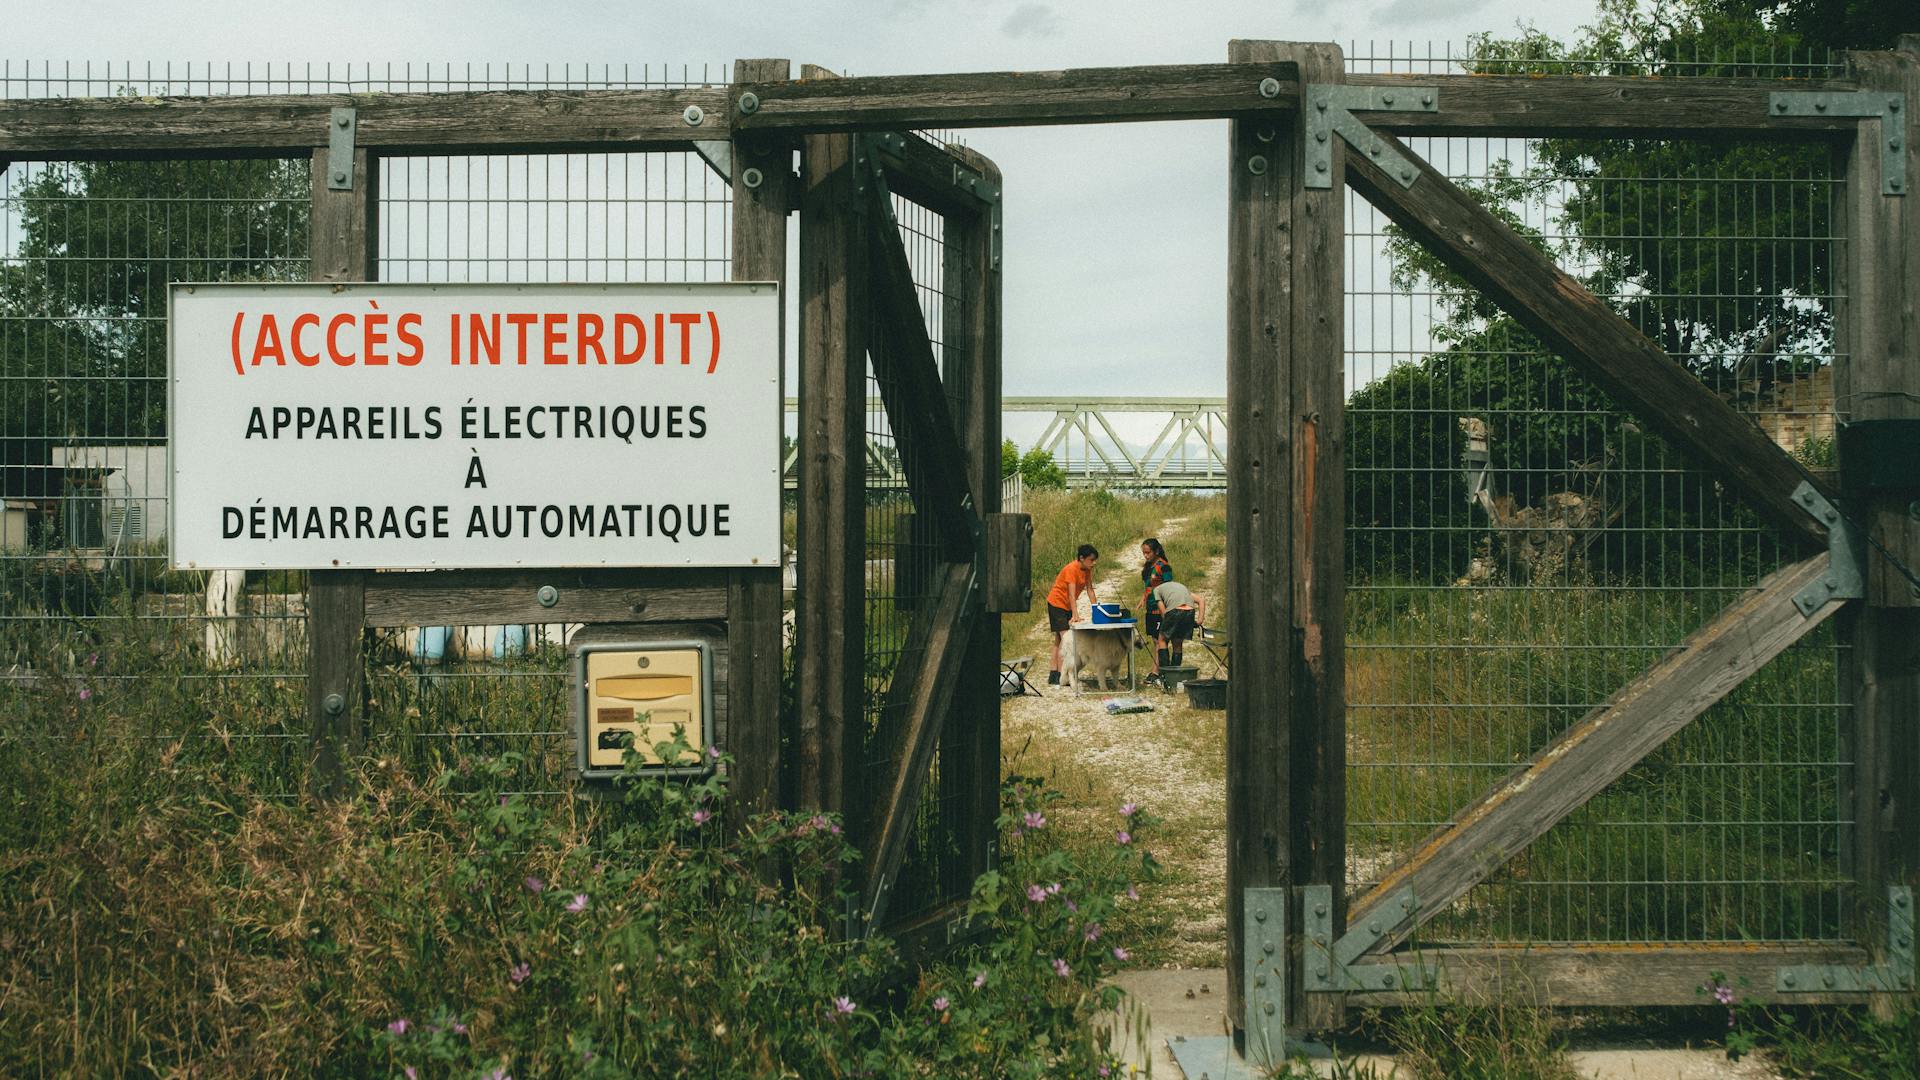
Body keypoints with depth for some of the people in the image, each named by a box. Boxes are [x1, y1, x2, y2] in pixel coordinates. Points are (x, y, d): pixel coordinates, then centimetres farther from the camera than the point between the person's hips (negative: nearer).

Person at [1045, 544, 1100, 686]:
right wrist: (1075, 616, -37)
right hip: (1057, 603, -8)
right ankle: (1060, 676, -18)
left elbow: (1090, 590, -2)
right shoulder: (1071, 569, -26)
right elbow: (1072, 595, -32)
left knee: (1059, 640, 8)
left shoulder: (1087, 570, -3)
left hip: (1068, 605, 8)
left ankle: (1053, 676, 10)